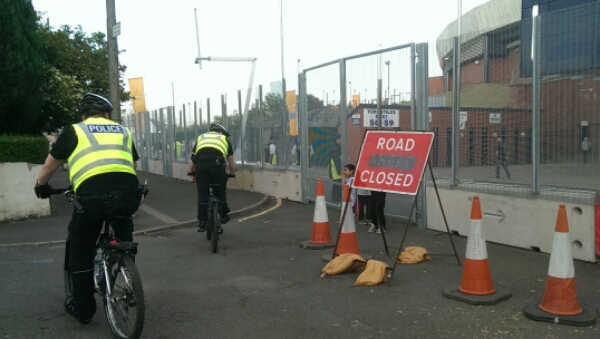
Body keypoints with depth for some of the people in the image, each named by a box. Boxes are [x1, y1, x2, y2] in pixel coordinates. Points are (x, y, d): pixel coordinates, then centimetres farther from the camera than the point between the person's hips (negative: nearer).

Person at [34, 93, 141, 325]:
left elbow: (50, 166, 31)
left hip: (92, 194, -3)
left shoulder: (74, 131, 20)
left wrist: (41, 186, 50)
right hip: (128, 193, 3)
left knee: (80, 250, 18)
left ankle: (82, 308, 26)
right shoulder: (122, 131, 27)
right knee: (123, 238, 33)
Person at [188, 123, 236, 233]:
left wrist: (190, 171, 46)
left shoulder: (201, 137, 33)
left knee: (202, 194, 9)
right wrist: (232, 173, 49)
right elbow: (231, 161, 34)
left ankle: (202, 223, 12)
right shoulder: (224, 138, 29)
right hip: (217, 162, -1)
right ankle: (223, 216, 29)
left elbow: (192, 160, 33)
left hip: (200, 162, 2)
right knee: (220, 191, 18)